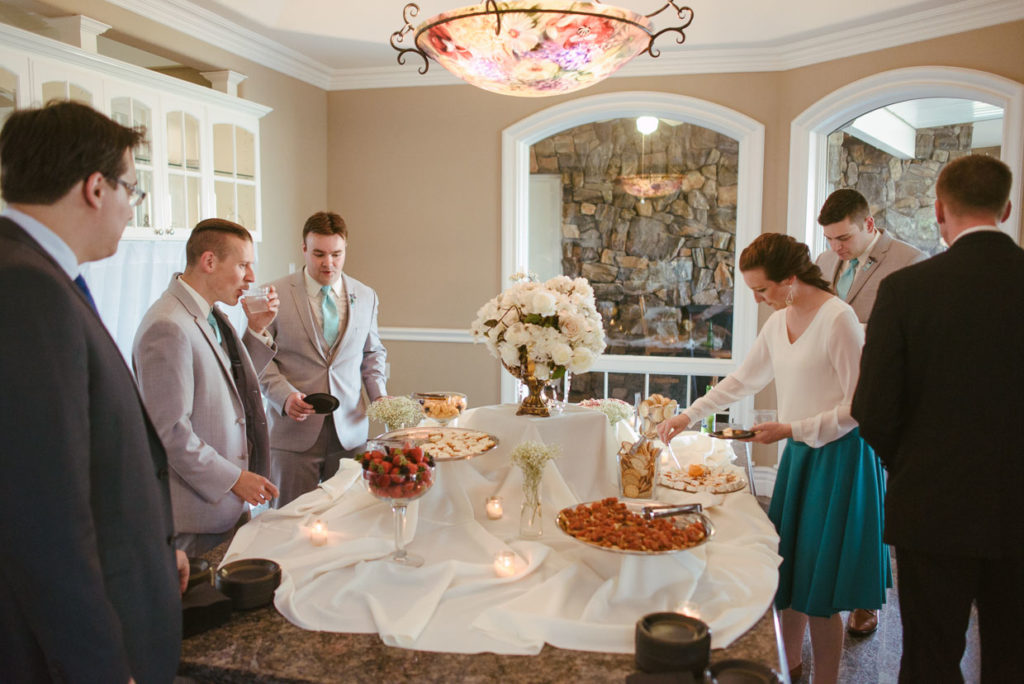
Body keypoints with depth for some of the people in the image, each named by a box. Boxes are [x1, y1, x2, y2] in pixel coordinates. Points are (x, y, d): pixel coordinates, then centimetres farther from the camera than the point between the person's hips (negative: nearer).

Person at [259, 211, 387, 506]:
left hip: (350, 429, 2)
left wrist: (378, 394, 3)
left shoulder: (365, 297, 9)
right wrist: (284, 395, -15)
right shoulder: (276, 294, -1)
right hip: (294, 430, -2)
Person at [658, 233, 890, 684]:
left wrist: (790, 429, -19)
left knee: (819, 584, 1)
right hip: (799, 450, 7)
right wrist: (690, 415, 14)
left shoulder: (839, 319, -17)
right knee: (792, 566, 15)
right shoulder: (779, 321, 7)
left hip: (837, 455, -7)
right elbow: (743, 379, 17)